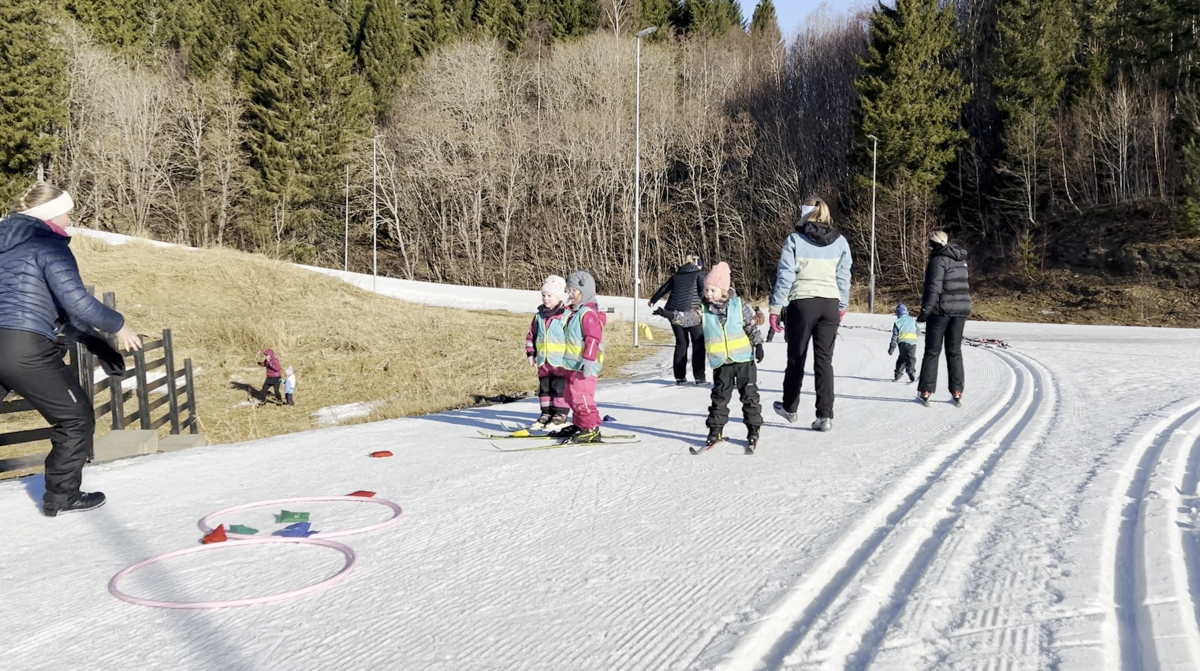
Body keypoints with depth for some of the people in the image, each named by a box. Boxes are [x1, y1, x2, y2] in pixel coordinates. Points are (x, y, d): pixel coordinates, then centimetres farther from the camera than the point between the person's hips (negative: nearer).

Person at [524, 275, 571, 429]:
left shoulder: (567, 315, -10)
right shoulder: (539, 316, 8)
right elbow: (531, 335, 16)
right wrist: (530, 353, 11)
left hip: (561, 361, -6)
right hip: (543, 361, 6)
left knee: (560, 388, 0)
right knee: (544, 388, 12)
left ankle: (560, 415, 9)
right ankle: (546, 414, 21)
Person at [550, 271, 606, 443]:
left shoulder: (588, 313, -15)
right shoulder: (575, 312, 17)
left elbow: (593, 339, -22)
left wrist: (588, 360, -26)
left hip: (583, 366, -11)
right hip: (573, 365, 11)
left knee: (582, 397, -11)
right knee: (572, 396, 18)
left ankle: (592, 429, -6)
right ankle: (579, 425, 29)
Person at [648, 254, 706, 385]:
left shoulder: (676, 275, 19)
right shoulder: (698, 274, 7)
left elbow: (663, 288, 31)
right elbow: (704, 291, -9)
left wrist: (653, 300, 45)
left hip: (674, 312, 5)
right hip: (691, 311, -5)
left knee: (681, 342, 15)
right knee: (698, 343, 5)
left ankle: (679, 377, 13)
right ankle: (699, 377, 0)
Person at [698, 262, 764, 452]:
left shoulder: (739, 305, -5)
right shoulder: (704, 308, -2)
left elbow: (752, 326, 0)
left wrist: (758, 344, -6)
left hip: (744, 358, -1)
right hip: (721, 362, 2)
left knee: (749, 395, 3)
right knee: (719, 397, 8)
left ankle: (753, 432, 12)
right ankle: (715, 431, 18)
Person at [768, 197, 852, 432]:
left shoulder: (795, 240, -5)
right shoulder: (840, 241, 5)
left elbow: (785, 276, -7)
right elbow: (844, 278, 8)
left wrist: (775, 307, -3)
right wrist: (842, 306, 19)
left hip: (802, 303, -2)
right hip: (830, 304, 2)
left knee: (796, 358, 12)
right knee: (824, 360, 5)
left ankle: (790, 408, 27)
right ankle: (825, 415, 0)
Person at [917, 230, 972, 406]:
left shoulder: (938, 260, -12)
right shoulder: (961, 260, 13)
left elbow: (934, 287, -20)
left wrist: (925, 310, -21)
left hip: (941, 309, -6)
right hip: (961, 309, 7)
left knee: (932, 351, 0)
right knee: (955, 351, 12)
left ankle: (925, 391, -2)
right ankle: (957, 392, 9)